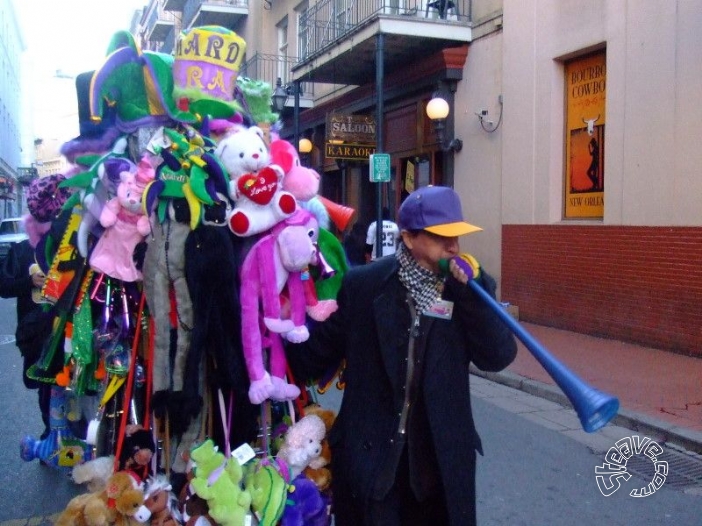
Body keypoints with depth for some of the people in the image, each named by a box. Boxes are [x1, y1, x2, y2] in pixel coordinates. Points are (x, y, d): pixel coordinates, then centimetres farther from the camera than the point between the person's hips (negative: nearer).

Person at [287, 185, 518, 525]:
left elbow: (498, 358, -9)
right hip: (370, 452, -2)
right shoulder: (363, 284, -7)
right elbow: (319, 350, 0)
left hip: (441, 456, 3)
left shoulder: (471, 285, -1)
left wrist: (469, 293, -18)